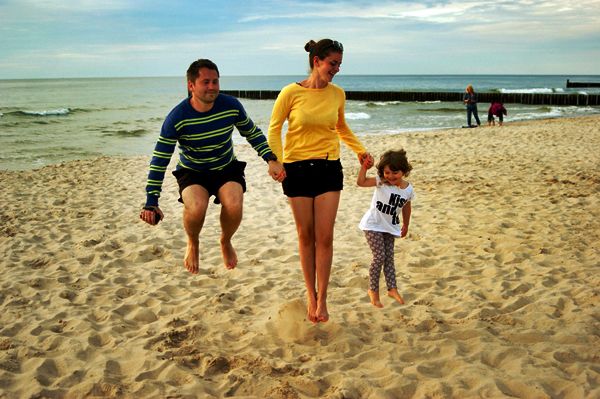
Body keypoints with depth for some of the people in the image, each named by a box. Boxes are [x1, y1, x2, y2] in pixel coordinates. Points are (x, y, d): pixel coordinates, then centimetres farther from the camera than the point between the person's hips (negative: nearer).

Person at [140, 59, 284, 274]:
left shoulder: (231, 105, -14)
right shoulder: (177, 118, -21)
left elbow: (252, 133, 5)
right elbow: (159, 160, -16)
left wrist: (271, 159, -8)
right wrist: (151, 202, -21)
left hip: (227, 169, 2)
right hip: (192, 172, -2)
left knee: (234, 205, -28)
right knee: (196, 207, -33)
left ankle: (226, 241, 8)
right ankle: (193, 244, 4)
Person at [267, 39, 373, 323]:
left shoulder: (337, 94, 3)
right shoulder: (291, 93, -9)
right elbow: (274, 129, -1)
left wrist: (361, 151, 8)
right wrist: (277, 161, -15)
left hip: (329, 168, 3)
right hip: (297, 169, -2)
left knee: (325, 236, -1)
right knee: (306, 235, 6)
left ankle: (322, 299, 12)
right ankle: (311, 297, 22)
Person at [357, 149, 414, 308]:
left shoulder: (408, 189, -4)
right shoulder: (380, 182, -15)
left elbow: (406, 208, 12)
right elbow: (361, 182, -26)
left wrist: (405, 226, 22)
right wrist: (365, 166, -33)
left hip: (390, 227, 4)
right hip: (373, 225, -4)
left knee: (389, 257, 10)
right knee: (379, 256, -9)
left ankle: (392, 288, 19)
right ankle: (373, 290, 4)